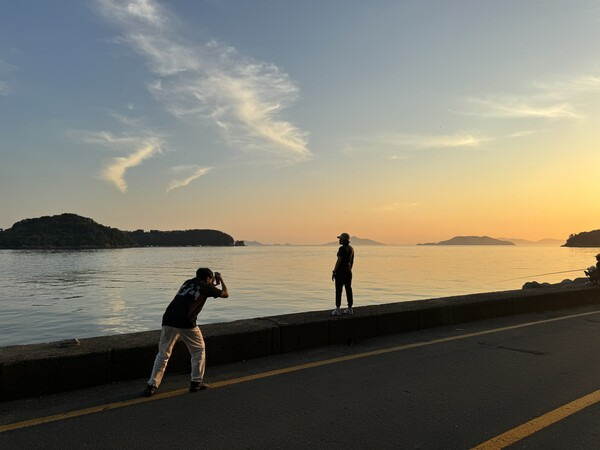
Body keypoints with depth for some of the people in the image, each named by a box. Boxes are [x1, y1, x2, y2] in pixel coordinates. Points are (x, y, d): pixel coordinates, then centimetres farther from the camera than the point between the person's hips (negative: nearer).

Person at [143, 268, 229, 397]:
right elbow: (225, 294, 20)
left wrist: (211, 284, 49)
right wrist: (221, 279, 34)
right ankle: (196, 382, 17)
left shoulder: (188, 282, 25)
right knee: (199, 350, 16)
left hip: (168, 320, 5)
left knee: (163, 354, 13)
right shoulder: (205, 287, 9)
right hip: (186, 323, -5)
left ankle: (152, 386, 6)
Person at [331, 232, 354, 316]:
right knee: (348, 289, 10)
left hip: (341, 271, -8)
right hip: (348, 271, 8)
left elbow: (339, 261, -18)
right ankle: (350, 309, 14)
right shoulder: (351, 248, 10)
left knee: (338, 290, -3)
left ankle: (337, 310, -1)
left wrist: (334, 272, -13)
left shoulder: (342, 248, -16)